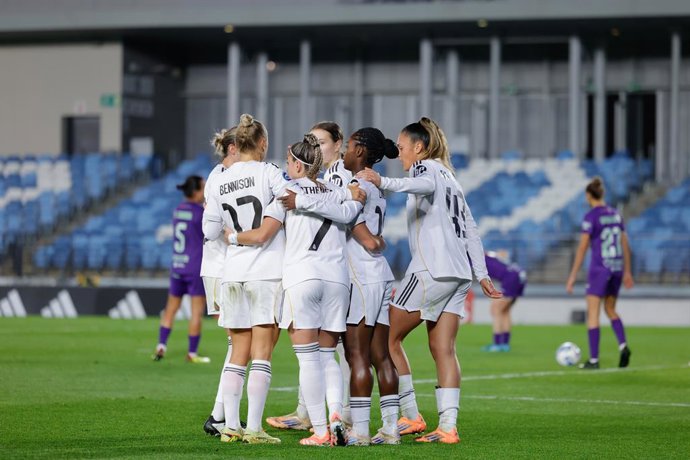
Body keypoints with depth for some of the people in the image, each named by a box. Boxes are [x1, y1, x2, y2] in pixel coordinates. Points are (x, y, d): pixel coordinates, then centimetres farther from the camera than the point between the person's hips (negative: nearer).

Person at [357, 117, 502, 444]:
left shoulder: (425, 167, -1)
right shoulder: (448, 177, 25)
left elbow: (425, 185, -28)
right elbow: (470, 229, 24)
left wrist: (383, 182, -42)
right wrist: (481, 274, 25)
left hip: (431, 270, -9)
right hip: (459, 274, 9)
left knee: (388, 338, 1)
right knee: (443, 350, 4)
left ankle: (410, 416, 0)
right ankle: (448, 427, -5)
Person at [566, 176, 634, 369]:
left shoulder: (591, 216, -11)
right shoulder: (615, 214, 9)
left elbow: (582, 247, -14)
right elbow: (625, 244, 12)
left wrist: (573, 276, -10)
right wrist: (627, 272, 20)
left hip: (599, 268, -6)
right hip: (617, 267, 7)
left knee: (592, 313, 0)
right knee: (610, 310, 20)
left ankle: (594, 359, -2)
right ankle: (623, 345, -3)